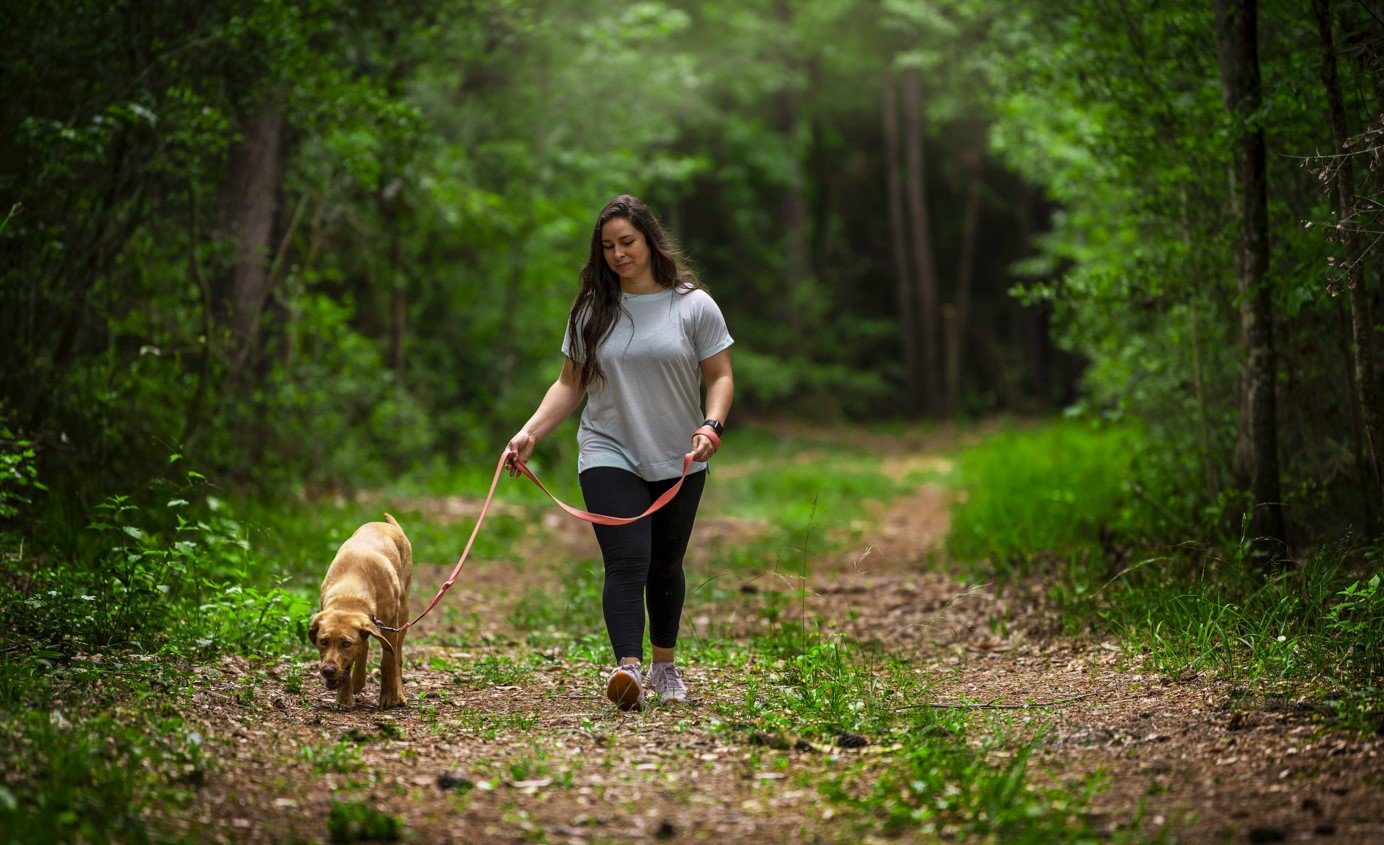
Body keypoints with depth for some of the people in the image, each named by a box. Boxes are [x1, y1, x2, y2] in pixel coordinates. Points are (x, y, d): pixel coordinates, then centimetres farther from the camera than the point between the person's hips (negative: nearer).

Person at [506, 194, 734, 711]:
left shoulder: (694, 305, 0)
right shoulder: (591, 311, 4)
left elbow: (720, 376, 1)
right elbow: (570, 385, 8)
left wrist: (712, 425, -17)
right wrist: (531, 431, -5)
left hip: (678, 461, 1)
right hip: (609, 455, 0)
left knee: (665, 567, 12)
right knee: (627, 563, -17)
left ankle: (665, 666, 30)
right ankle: (628, 668, -31)